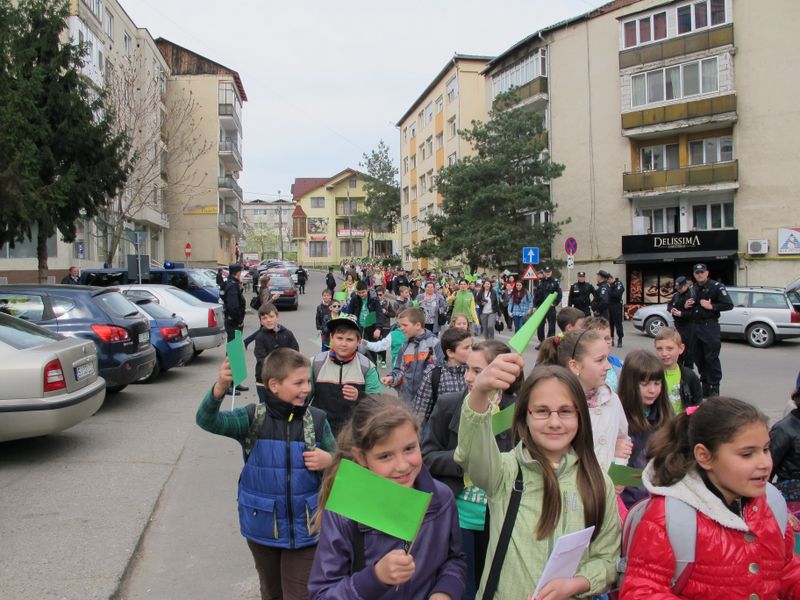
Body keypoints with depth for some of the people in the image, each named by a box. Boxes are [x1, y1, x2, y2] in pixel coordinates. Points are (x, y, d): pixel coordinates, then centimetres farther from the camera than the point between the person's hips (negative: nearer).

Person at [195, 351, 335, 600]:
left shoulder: (316, 420, -9)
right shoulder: (254, 418, -11)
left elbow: (339, 460, 4)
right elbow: (207, 421, -24)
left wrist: (328, 461, -19)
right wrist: (220, 388, -42)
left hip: (304, 529, -1)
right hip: (262, 527, 1)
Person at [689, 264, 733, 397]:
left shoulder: (716, 286, -6)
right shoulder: (694, 288, 15)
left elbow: (729, 305, -12)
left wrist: (711, 306, -19)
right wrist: (687, 306, 8)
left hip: (710, 326, -7)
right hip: (696, 326, 7)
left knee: (711, 358, -8)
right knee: (699, 358, 11)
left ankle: (714, 387, -2)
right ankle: (705, 385, 22)